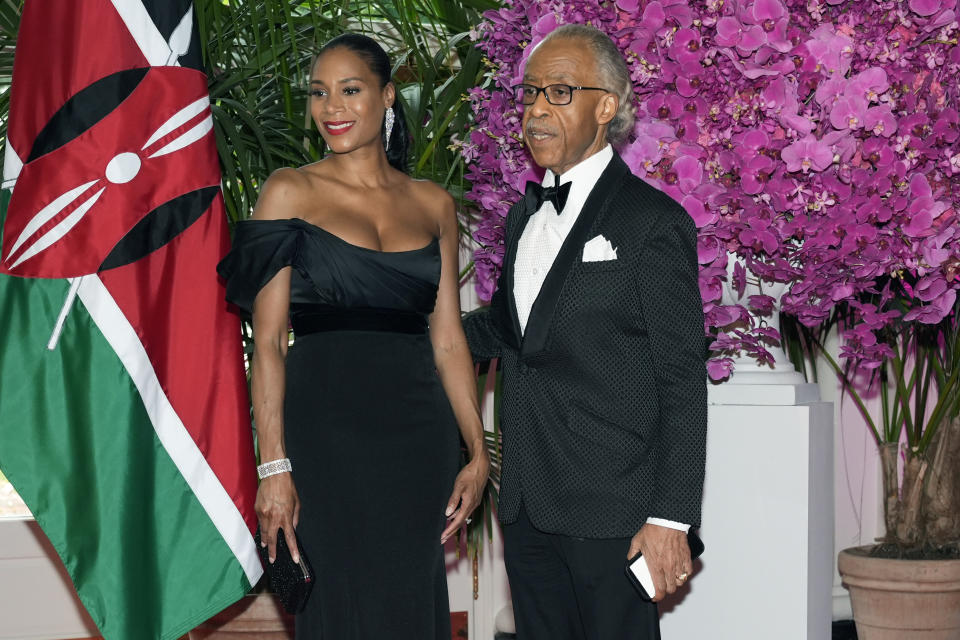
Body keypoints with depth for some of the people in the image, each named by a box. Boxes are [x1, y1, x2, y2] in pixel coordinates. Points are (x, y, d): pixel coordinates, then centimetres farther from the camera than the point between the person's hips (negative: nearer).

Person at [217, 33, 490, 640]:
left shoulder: (434, 204, 11)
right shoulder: (290, 192, 2)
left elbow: (447, 337, 12)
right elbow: (268, 340, -3)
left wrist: (478, 452, 4)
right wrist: (274, 465, -10)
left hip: (418, 435, 3)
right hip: (324, 429, -3)